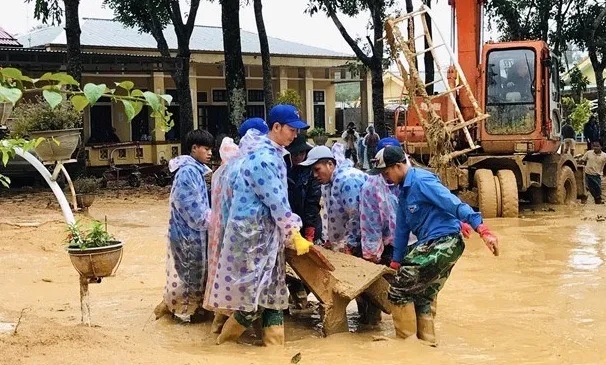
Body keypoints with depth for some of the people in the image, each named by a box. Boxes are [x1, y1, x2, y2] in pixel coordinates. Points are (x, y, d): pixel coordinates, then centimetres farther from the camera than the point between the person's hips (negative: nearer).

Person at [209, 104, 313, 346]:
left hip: (266, 233, 10)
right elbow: (277, 202, -19)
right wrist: (294, 235, -12)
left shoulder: (270, 153, 12)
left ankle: (275, 345, 15)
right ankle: (223, 343, 13)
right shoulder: (262, 158, -19)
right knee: (255, 294, -3)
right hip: (253, 234, -10)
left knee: (272, 291, 10)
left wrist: (290, 232, 15)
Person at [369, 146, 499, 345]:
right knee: (421, 297, 18)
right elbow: (402, 228, 22)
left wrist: (482, 229, -32)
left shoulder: (421, 181, -15)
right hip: (433, 246, 10)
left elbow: (455, 204, -23)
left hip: (443, 244, -10)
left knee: (399, 291, -4)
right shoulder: (404, 190, 17)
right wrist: (396, 263, 25)